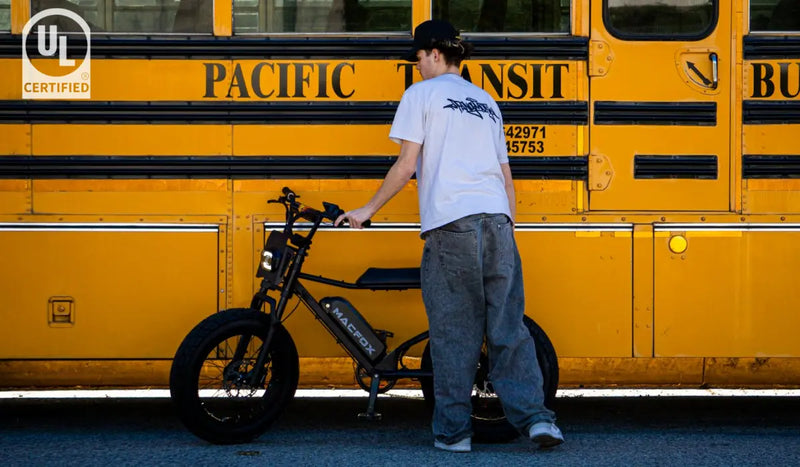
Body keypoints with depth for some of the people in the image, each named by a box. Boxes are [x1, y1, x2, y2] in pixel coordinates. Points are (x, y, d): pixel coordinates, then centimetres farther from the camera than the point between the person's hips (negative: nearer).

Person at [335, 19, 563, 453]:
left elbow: (406, 165, 0)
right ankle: (536, 417, -5)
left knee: (454, 332, -1)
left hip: (450, 223, -5)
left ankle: (453, 430, 2)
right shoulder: (486, 101, 25)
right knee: (508, 326, 5)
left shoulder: (421, 94, 7)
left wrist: (368, 209, 9)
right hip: (496, 220, 5)